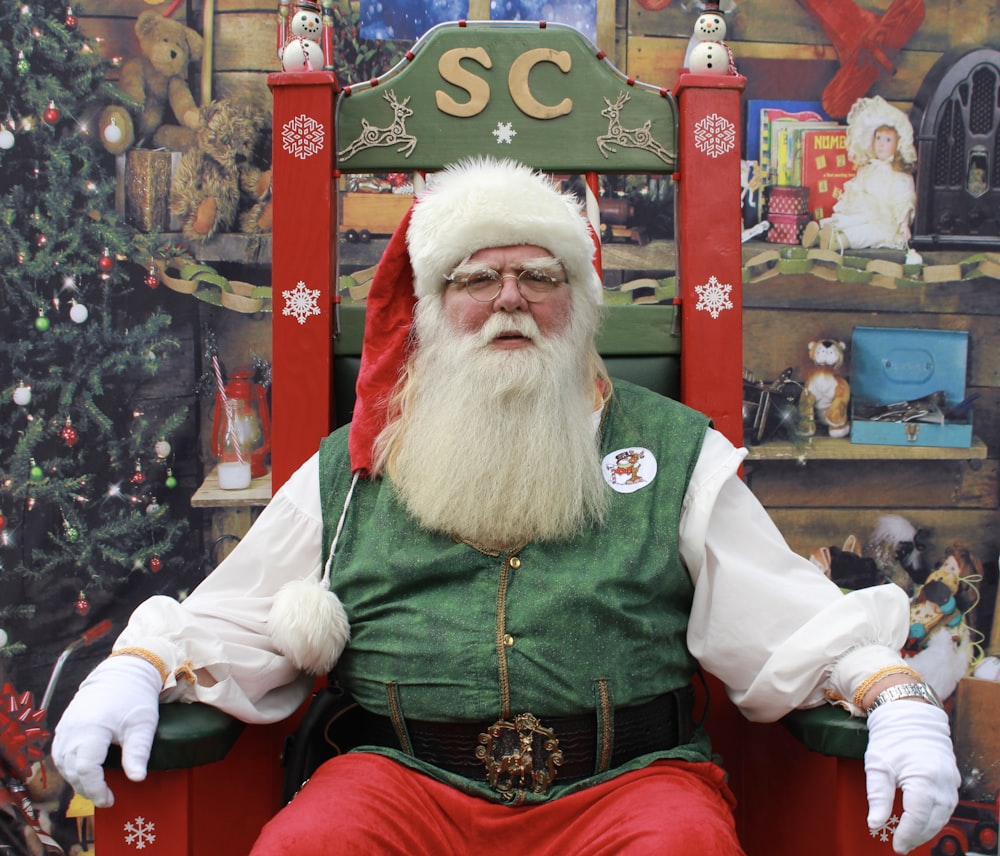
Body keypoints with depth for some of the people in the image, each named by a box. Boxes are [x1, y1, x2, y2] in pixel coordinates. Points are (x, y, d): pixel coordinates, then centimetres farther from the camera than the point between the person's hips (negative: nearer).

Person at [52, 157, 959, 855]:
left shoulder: (675, 449, 14)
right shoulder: (351, 470, 16)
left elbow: (791, 620, 9)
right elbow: (233, 623, 17)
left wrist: (896, 696, -8)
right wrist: (140, 665, -2)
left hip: (626, 778, 0)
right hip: (409, 776, 1)